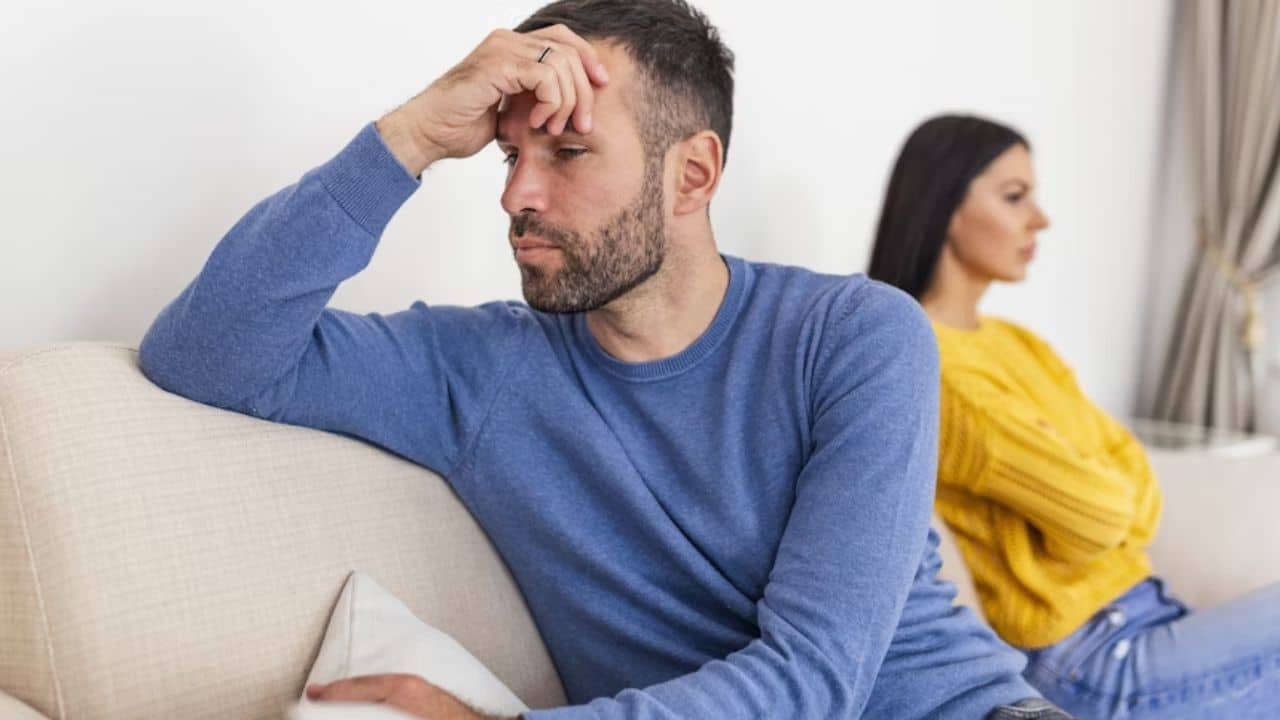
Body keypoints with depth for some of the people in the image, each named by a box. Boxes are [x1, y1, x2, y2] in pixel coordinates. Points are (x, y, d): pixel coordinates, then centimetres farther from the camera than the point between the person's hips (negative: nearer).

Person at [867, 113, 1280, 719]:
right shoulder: (932, 369, -19)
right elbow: (1098, 510, -17)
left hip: (1144, 620, 8)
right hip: (1096, 666, -8)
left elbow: (1133, 474, 9)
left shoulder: (1015, 342, 11)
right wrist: (1116, 494, 3)